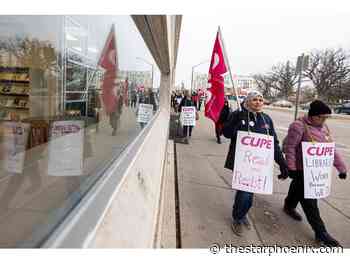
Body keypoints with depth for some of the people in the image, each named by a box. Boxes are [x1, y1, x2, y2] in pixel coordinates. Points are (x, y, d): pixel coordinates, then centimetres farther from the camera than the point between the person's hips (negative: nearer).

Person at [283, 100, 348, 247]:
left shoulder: (323, 127, 6)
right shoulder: (299, 126, -19)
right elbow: (290, 148, -19)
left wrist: (341, 167, 11)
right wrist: (291, 168, -19)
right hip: (301, 169, -7)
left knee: (297, 189, 26)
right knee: (309, 200, 1)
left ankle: (289, 207, 49)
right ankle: (320, 232, 11)